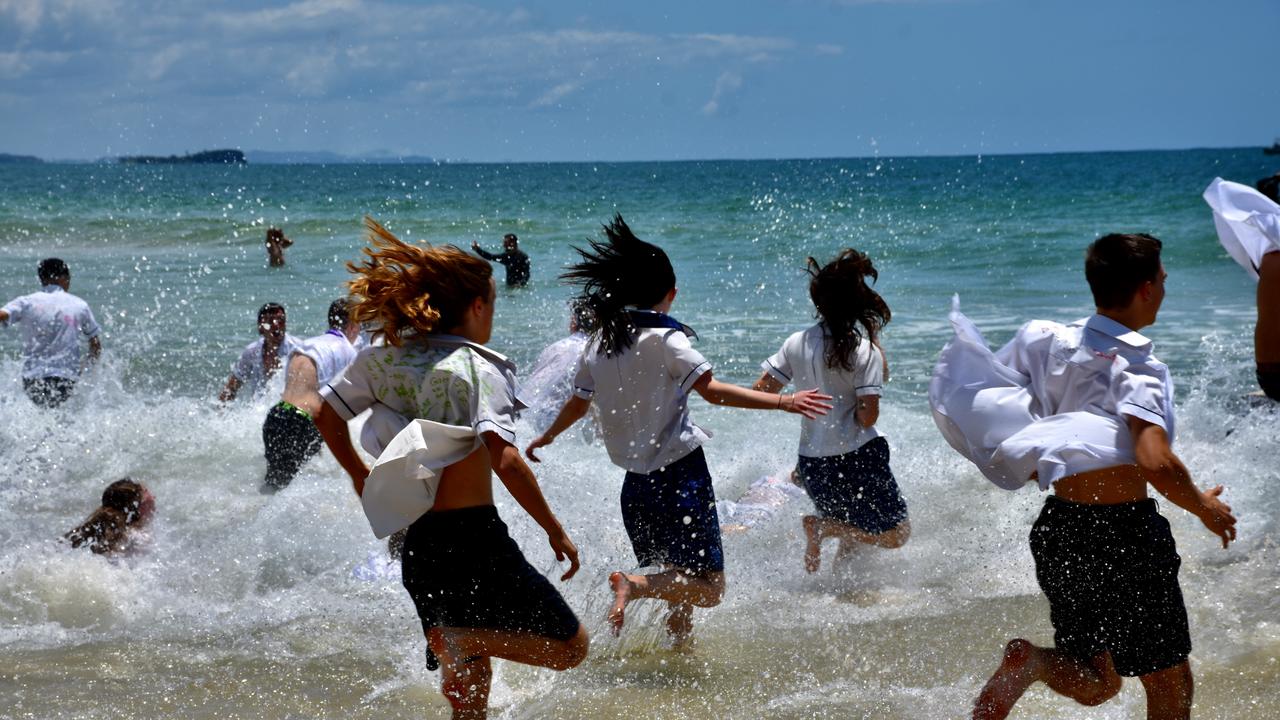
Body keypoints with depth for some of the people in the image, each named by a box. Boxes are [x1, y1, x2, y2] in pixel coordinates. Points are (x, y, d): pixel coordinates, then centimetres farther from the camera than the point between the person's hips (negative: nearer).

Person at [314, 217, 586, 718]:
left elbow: (326, 414, 15)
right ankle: (465, 635, -16)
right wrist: (555, 530, -15)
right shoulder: (477, 367, -13)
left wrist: (360, 477, 29)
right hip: (473, 537, -7)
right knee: (569, 646, 3)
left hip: (414, 541, 8)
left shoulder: (383, 356, 5)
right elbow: (505, 460, -24)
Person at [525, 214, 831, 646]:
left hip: (636, 483, 7)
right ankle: (635, 586, -25)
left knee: (677, 578, 23)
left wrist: (545, 438, 39)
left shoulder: (599, 343, 7)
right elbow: (711, 390, -20)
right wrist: (783, 402, -21)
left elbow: (578, 404, 19)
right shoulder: (663, 337, -10)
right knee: (708, 587, -6)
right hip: (680, 474, -7)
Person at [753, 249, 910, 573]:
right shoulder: (866, 352, -13)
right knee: (896, 533, 3)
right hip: (855, 458, -6)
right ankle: (824, 526, -12)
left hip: (811, 462, 6)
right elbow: (867, 417, -15)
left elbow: (760, 392, 1)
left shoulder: (797, 343, 0)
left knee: (849, 531, 26)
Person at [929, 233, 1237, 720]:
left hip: (1059, 527, 6)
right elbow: (1155, 462, -29)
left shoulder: (1050, 341, 2)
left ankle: (1030, 663, -11)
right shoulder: (1138, 368, -17)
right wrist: (1205, 508, -11)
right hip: (1122, 534, -6)